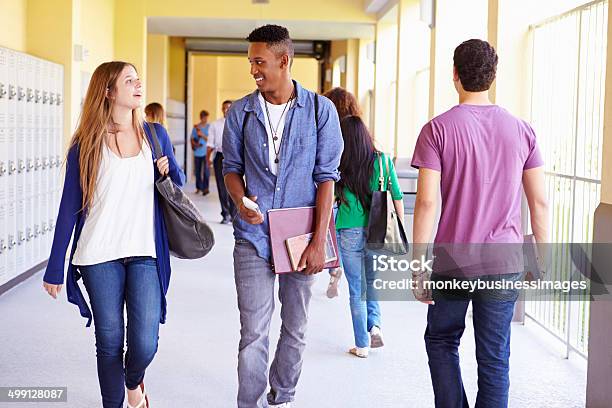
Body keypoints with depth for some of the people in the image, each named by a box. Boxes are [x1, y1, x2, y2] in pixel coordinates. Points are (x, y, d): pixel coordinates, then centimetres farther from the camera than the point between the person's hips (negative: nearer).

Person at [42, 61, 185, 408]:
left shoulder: (155, 134, 7)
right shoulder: (87, 144, 1)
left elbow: (178, 182, 20)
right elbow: (70, 207, 2)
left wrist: (168, 171, -5)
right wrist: (55, 268, 1)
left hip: (145, 253, 1)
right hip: (99, 257, -1)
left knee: (145, 344, -6)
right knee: (109, 342, 5)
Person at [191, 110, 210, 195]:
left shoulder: (209, 127, 1)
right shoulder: (196, 127, 7)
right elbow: (192, 138, 8)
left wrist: (202, 135, -17)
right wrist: (195, 144, -10)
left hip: (206, 152, -2)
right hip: (197, 152, 2)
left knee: (206, 170, -9)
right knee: (198, 171, 8)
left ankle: (205, 188, -7)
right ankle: (198, 187, 17)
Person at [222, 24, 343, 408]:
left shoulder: (320, 110, -3)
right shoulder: (240, 112, 3)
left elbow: (326, 176, -5)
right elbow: (232, 167, 11)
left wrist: (319, 241, -10)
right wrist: (241, 202, -11)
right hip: (253, 236, 1)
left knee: (296, 330, 12)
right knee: (253, 333, -2)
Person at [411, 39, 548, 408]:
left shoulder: (438, 129, -6)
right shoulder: (522, 131, 2)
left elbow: (426, 202, -12)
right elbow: (540, 202, 3)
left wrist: (418, 266, -6)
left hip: (453, 264, -2)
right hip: (505, 266, 2)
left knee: (442, 341, 19)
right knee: (494, 357, 8)